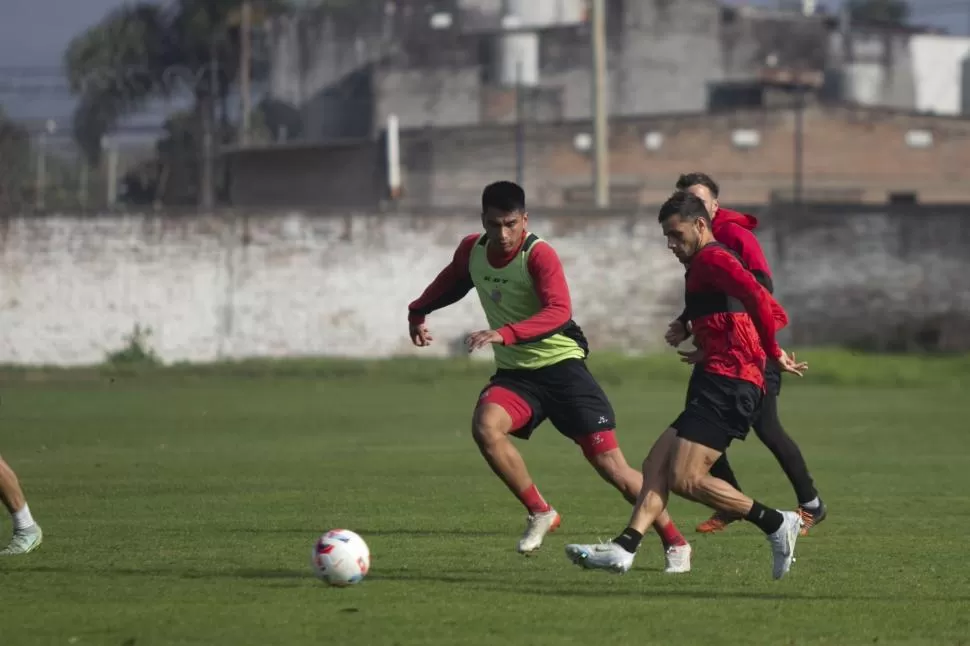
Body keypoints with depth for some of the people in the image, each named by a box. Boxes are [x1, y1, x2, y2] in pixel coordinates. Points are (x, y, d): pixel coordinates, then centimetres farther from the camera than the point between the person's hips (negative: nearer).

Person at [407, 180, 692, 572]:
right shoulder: (472, 250, 1)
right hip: (514, 373, 5)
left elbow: (558, 311, -34)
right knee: (485, 426, -28)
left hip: (561, 367, -5)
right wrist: (418, 312, 21)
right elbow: (452, 283, 26)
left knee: (611, 465, -7)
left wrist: (505, 333, -44)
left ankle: (674, 543, 11)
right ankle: (540, 514, -8)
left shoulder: (538, 255, -19)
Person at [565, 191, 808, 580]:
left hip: (725, 384, -11)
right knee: (657, 466, 4)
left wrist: (772, 352, -13)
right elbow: (777, 315, 28)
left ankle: (776, 524, -7)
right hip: (721, 386, 11)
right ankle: (624, 548, -4)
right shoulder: (712, 265, 25)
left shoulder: (710, 259, -6)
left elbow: (755, 295, -23)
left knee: (684, 479, -14)